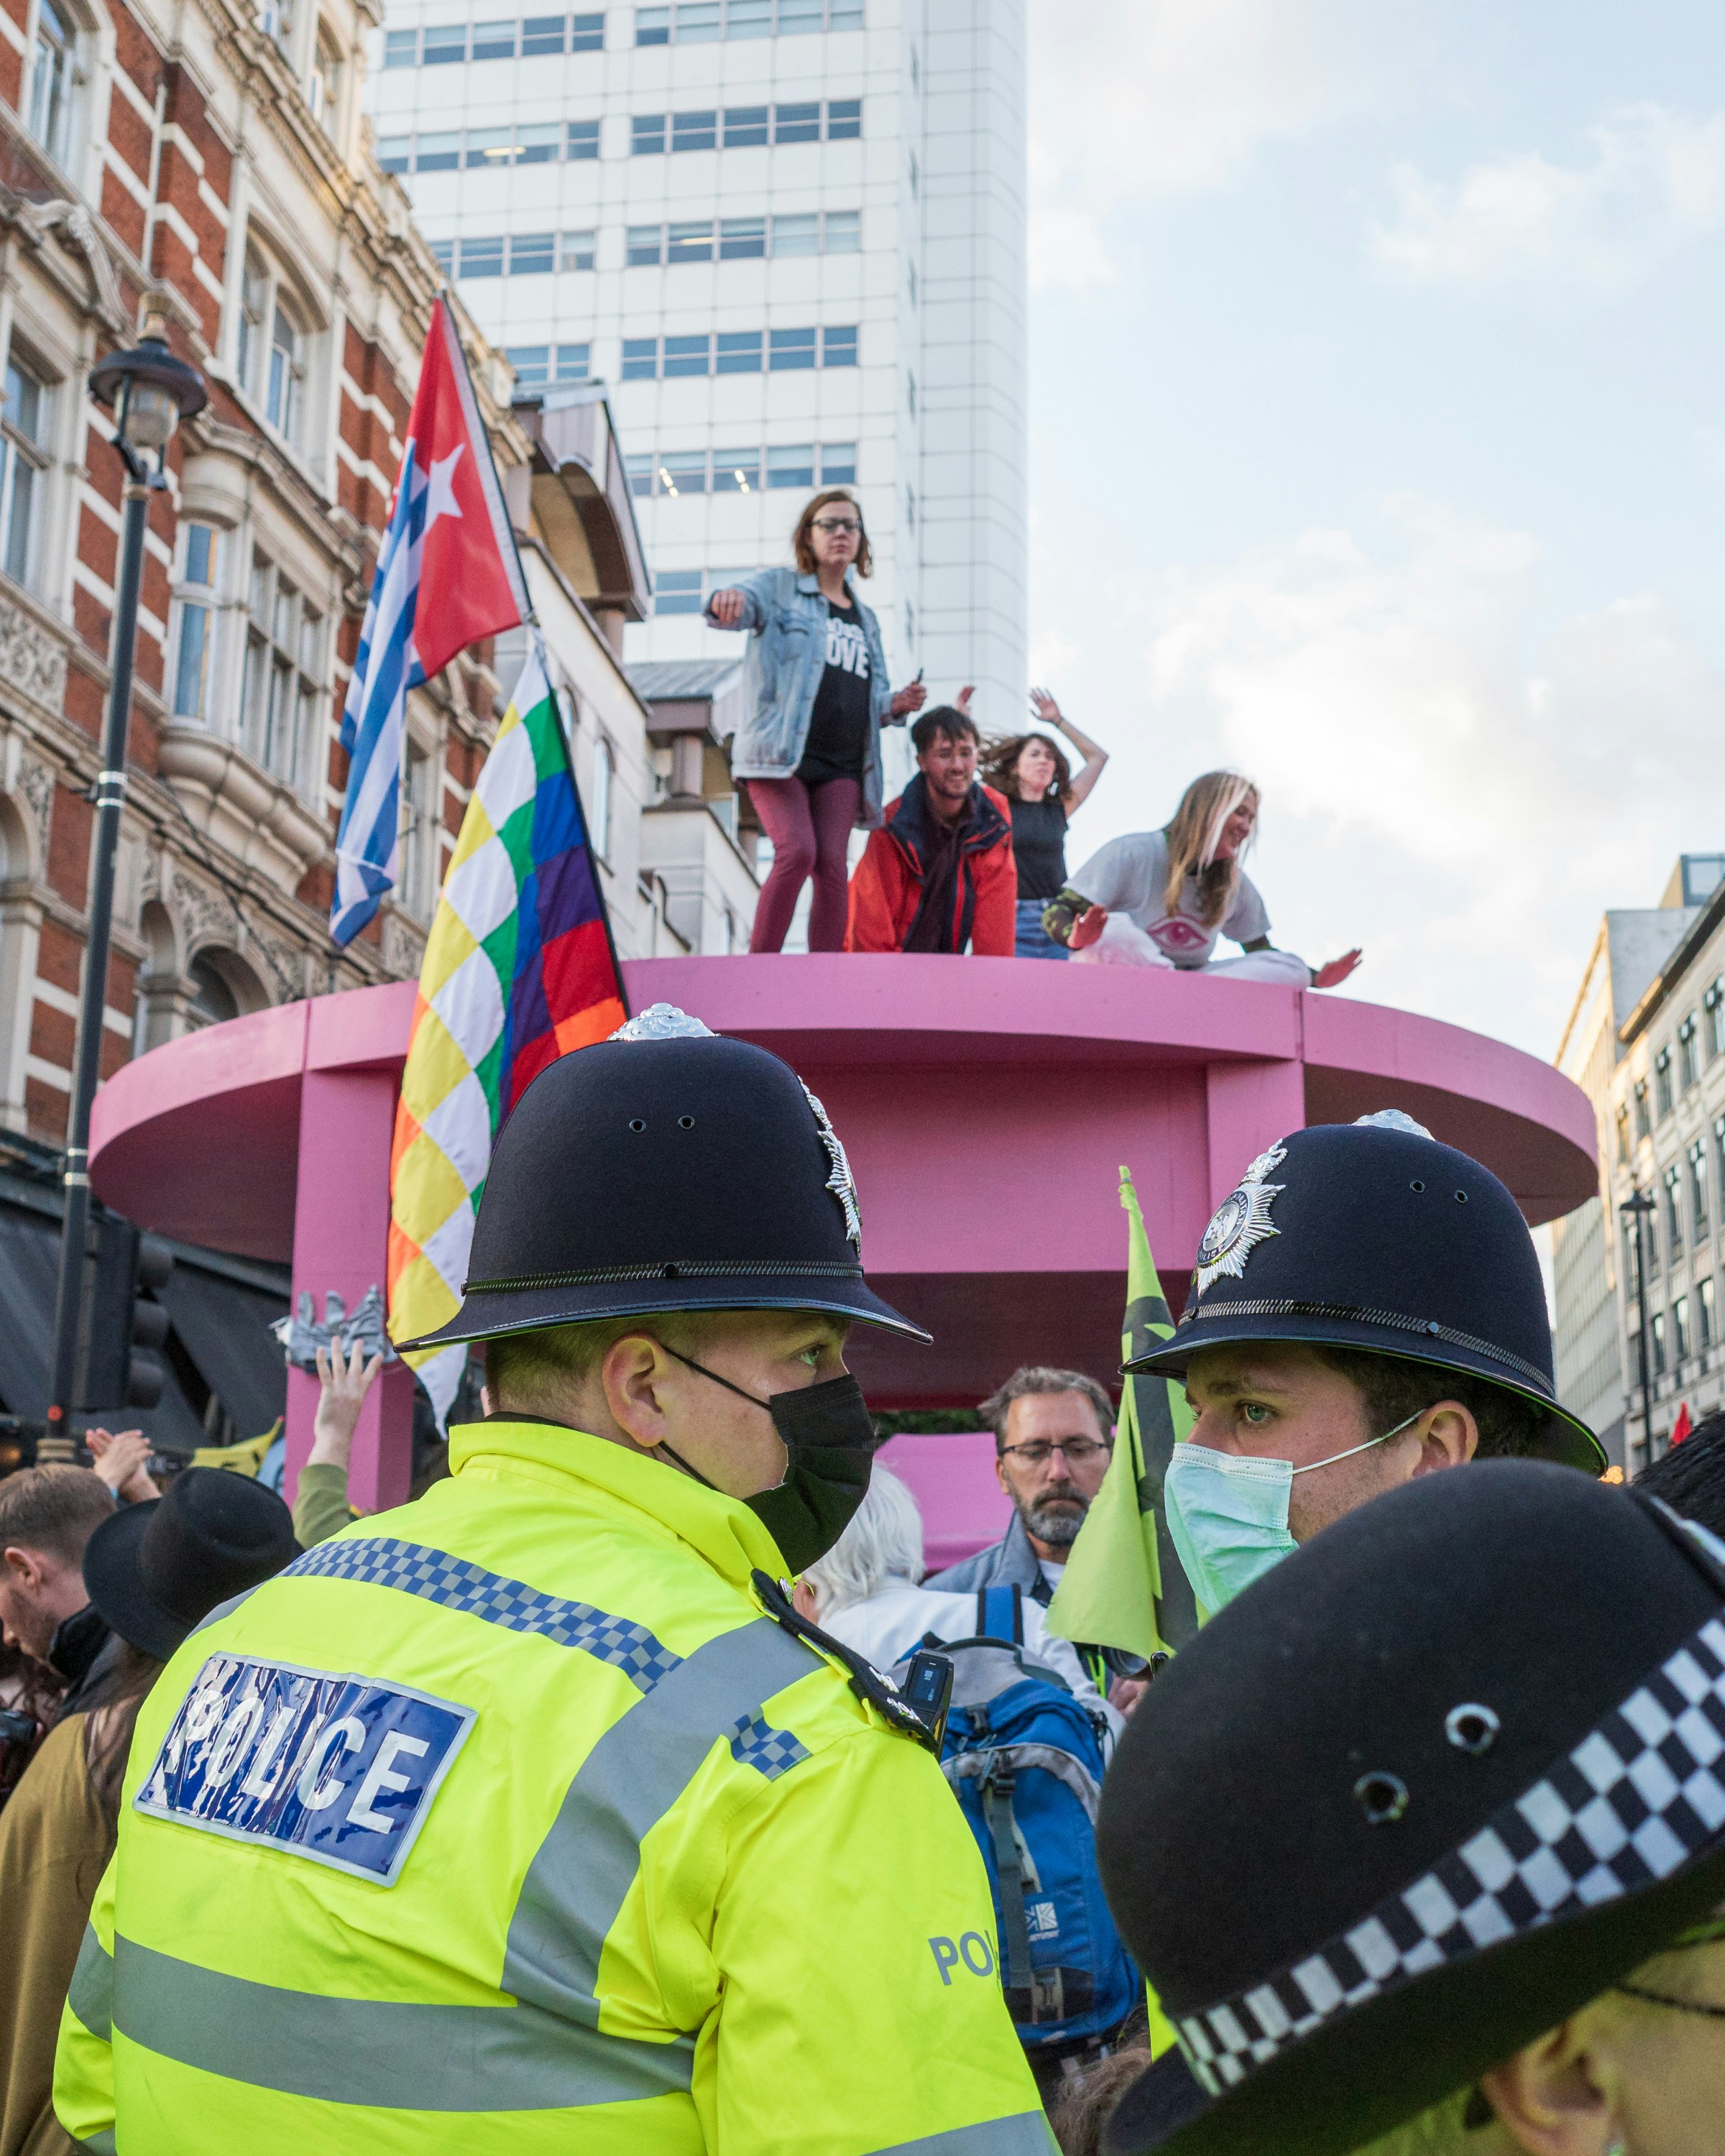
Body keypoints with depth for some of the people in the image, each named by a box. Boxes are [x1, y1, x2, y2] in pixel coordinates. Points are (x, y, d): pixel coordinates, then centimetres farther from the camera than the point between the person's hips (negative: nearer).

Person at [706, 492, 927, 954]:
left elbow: (872, 701, 28)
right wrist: (726, 602, -37)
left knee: (832, 864, -10)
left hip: (841, 763, 4)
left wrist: (898, 705, 5)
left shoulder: (866, 620, 25)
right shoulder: (780, 587, 10)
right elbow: (747, 601, -12)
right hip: (780, 753, -4)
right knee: (797, 851, -21)